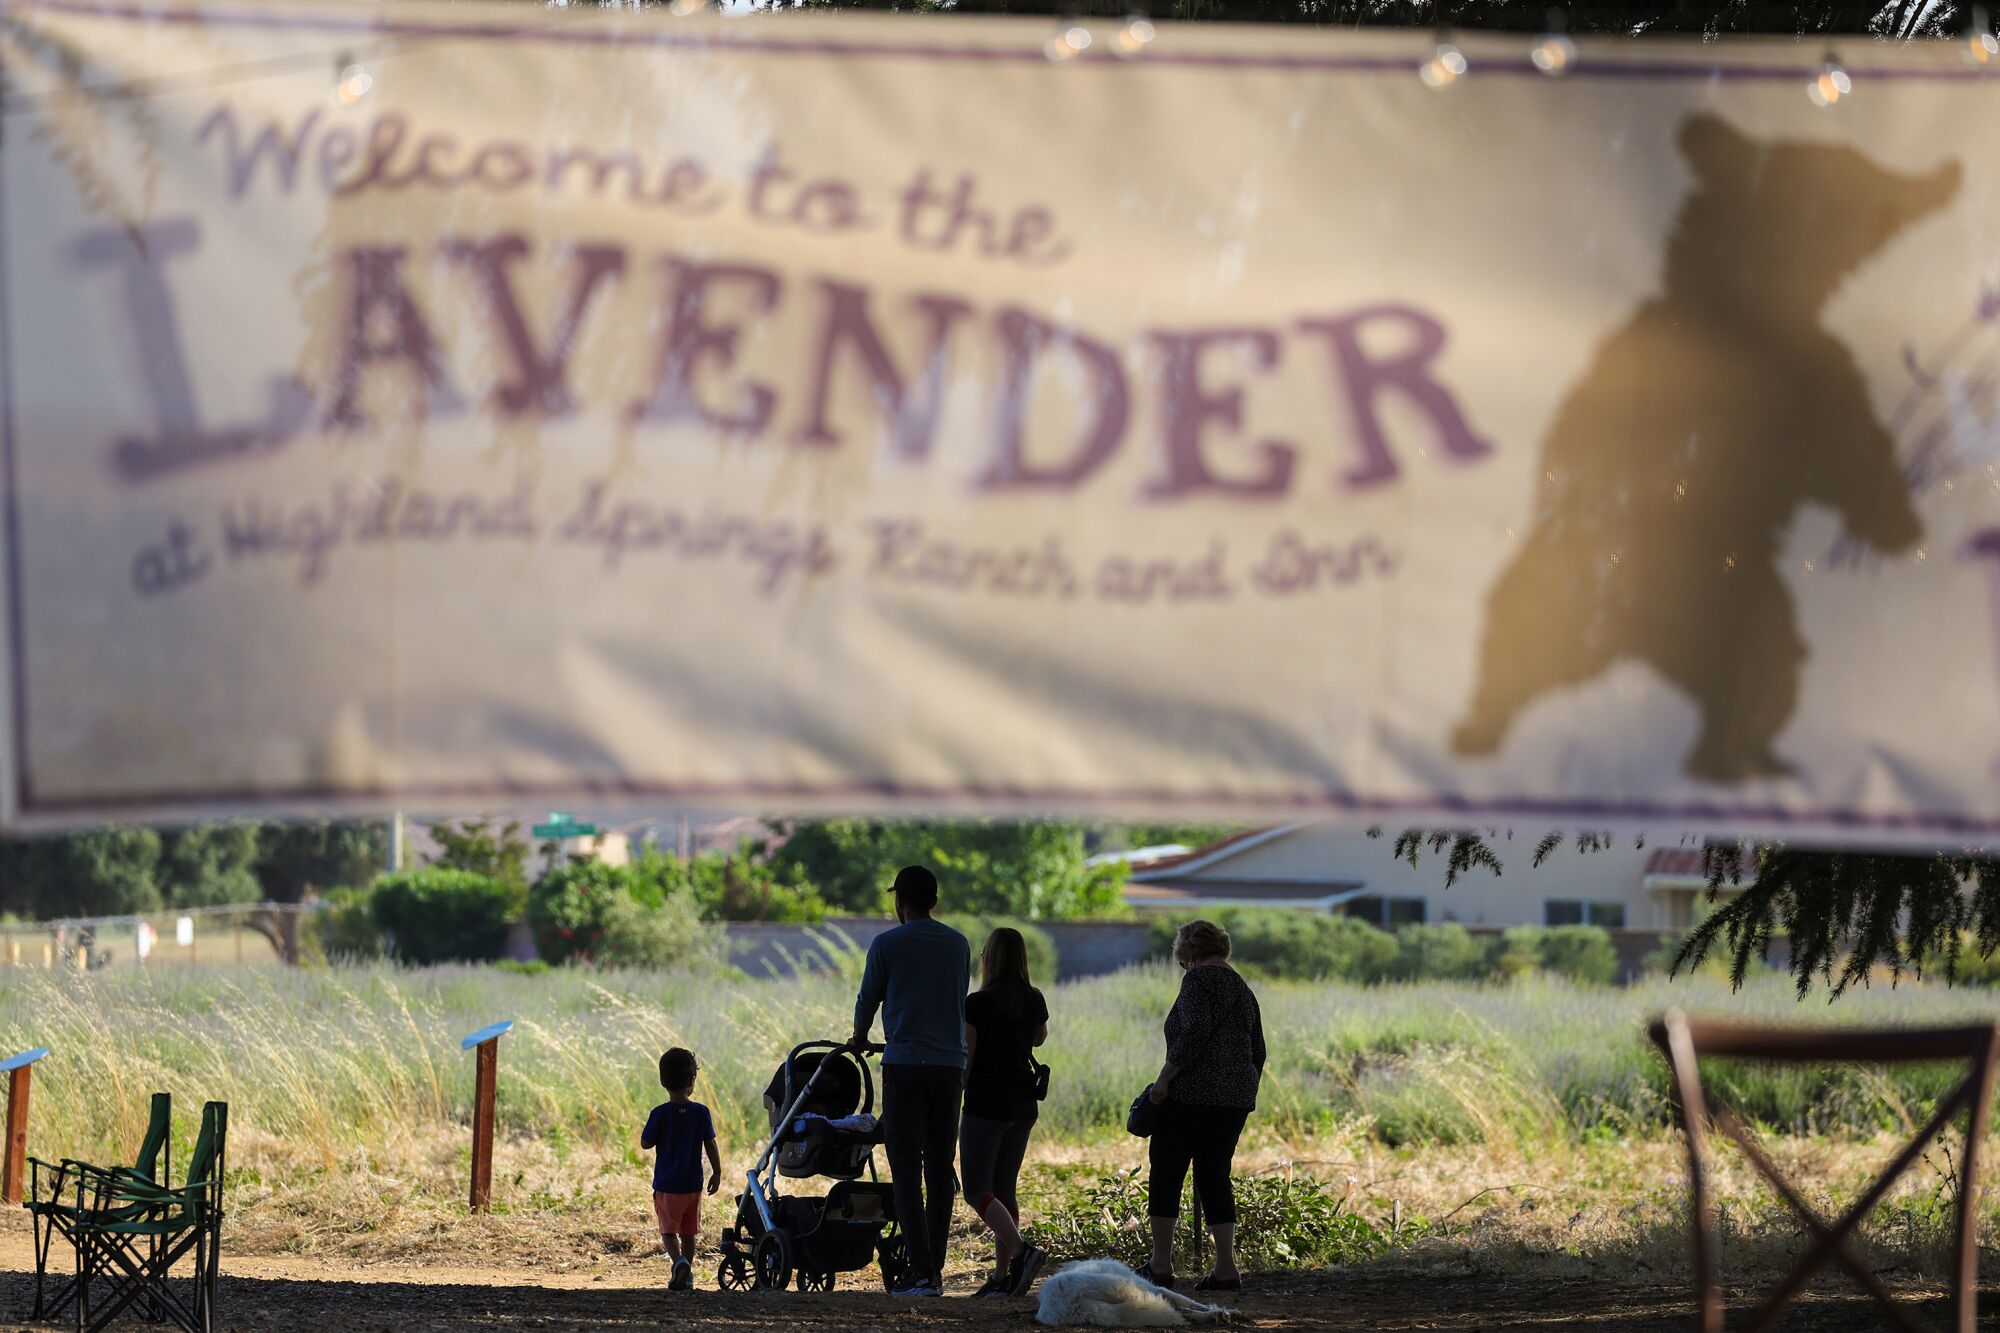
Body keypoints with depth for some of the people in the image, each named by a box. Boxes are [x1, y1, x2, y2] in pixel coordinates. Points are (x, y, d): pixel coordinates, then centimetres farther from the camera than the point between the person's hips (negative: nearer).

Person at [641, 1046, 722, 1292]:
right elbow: (711, 1145, -1)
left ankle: (679, 1261, -21)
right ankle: (687, 1275, 20)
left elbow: (645, 1143, -6)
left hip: (666, 1185, -2)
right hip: (693, 1184, 2)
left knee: (668, 1230, 5)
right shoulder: (701, 1112, -5)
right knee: (689, 1231, 15)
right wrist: (717, 1173, 10)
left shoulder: (660, 1114, -12)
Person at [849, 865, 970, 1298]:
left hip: (904, 1066, -4)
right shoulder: (958, 945, 12)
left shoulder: (887, 945, -1)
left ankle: (922, 1270, -14)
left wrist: (859, 1040, 29)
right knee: (940, 1169, 8)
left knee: (906, 1169, -4)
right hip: (950, 1066, 4)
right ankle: (934, 1270, 7)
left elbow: (868, 1000, 9)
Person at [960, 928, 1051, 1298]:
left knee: (977, 1190, -2)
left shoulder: (977, 1004, -13)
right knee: (1004, 1189, 12)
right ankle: (1003, 1274, 8)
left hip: (985, 1106, -6)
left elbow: (965, 1060, -12)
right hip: (1023, 1107, 6)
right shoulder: (1034, 1001, 4)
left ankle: (1022, 1250, -23)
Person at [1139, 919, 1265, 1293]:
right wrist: (1244, 1094, 29)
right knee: (1214, 1176, 9)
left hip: (1192, 1093, -7)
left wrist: (1165, 1076, -18)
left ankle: (1161, 1263, 0)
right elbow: (1258, 1052, 21)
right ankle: (1226, 1267, 1)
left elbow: (1195, 1030, -21)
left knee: (1166, 1172, 2)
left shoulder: (1199, 979, -7)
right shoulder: (1243, 989, 18)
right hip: (1236, 1097, 7)